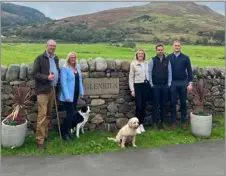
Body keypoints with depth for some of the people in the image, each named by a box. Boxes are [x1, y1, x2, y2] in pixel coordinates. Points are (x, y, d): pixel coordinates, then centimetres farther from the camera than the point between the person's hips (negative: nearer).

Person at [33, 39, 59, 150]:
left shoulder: (56, 59, 13)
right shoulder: (40, 58, -8)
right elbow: (35, 73, -11)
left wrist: (56, 83, 10)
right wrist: (47, 77, -23)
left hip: (52, 89, 7)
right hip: (43, 90, -7)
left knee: (48, 114, 13)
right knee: (42, 115, -7)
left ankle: (45, 134, 27)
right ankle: (40, 140, 0)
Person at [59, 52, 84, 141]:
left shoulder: (78, 67, 9)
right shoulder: (64, 68, -12)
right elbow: (63, 83, -16)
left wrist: (81, 91, 11)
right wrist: (67, 96, -20)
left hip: (75, 94, 7)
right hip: (68, 95, -7)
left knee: (72, 113, 13)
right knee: (70, 114, -3)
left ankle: (67, 130, 28)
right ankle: (64, 132, 15)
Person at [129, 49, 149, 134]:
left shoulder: (146, 63, 7)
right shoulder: (133, 64, -3)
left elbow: (149, 74, 11)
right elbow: (131, 77, -3)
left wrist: (150, 83, 3)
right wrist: (132, 89, -7)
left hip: (146, 85, 4)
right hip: (137, 85, -4)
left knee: (144, 105, 8)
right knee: (138, 106, -6)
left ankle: (141, 124, 21)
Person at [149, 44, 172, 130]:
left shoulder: (167, 60, 7)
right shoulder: (153, 60, 1)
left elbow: (170, 73, 7)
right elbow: (149, 73, 0)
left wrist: (169, 84, 1)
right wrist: (151, 84, -4)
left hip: (165, 86, 2)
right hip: (155, 86, -2)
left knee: (164, 104, 7)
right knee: (155, 104, 1)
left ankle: (163, 122, 16)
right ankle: (155, 122, 9)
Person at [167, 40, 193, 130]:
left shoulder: (185, 57, 3)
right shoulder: (169, 57, 2)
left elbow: (189, 71, 3)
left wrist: (190, 83, -4)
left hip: (183, 83, 1)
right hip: (173, 83, 0)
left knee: (183, 103, 7)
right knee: (173, 103, 3)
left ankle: (184, 122, 17)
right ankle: (174, 122, 12)